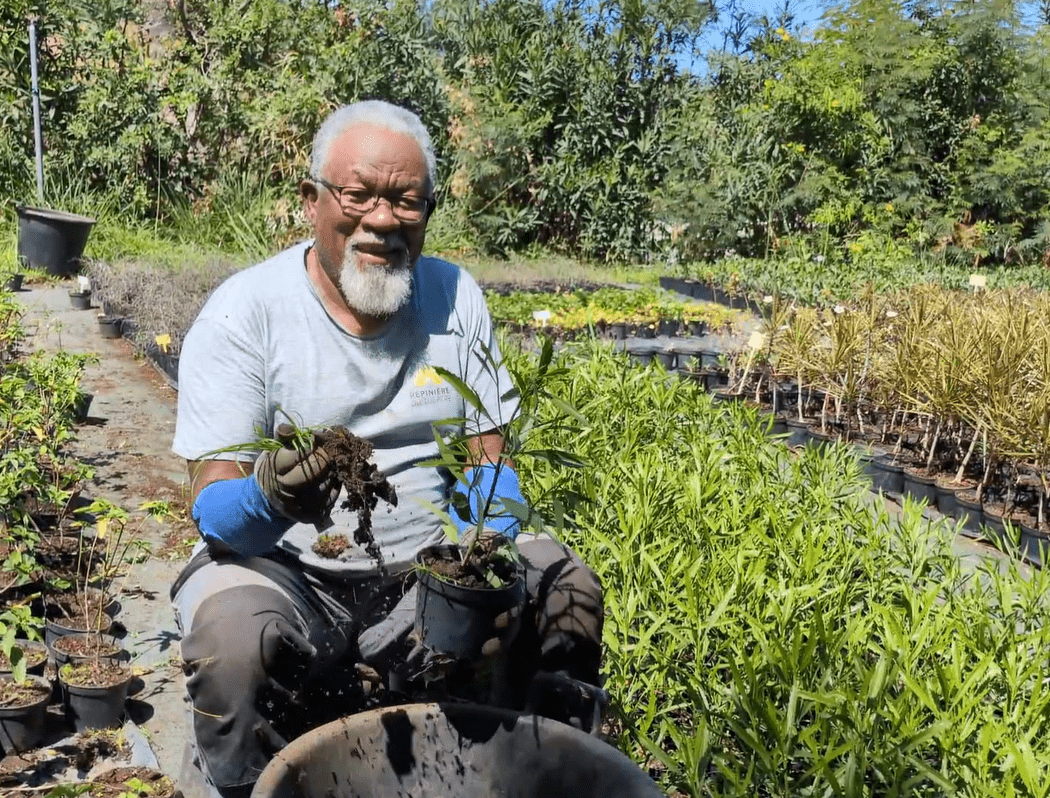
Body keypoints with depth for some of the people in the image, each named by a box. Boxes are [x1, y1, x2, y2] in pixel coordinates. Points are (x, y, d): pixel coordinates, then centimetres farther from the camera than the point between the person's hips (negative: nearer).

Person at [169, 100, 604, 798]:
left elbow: (490, 464, 4)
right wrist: (270, 498, -39)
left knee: (567, 585, -17)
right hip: (283, 570, -2)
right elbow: (212, 506, -14)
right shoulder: (244, 312, -10)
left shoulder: (457, 297, 1)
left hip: (428, 565, 3)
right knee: (232, 636, -33)